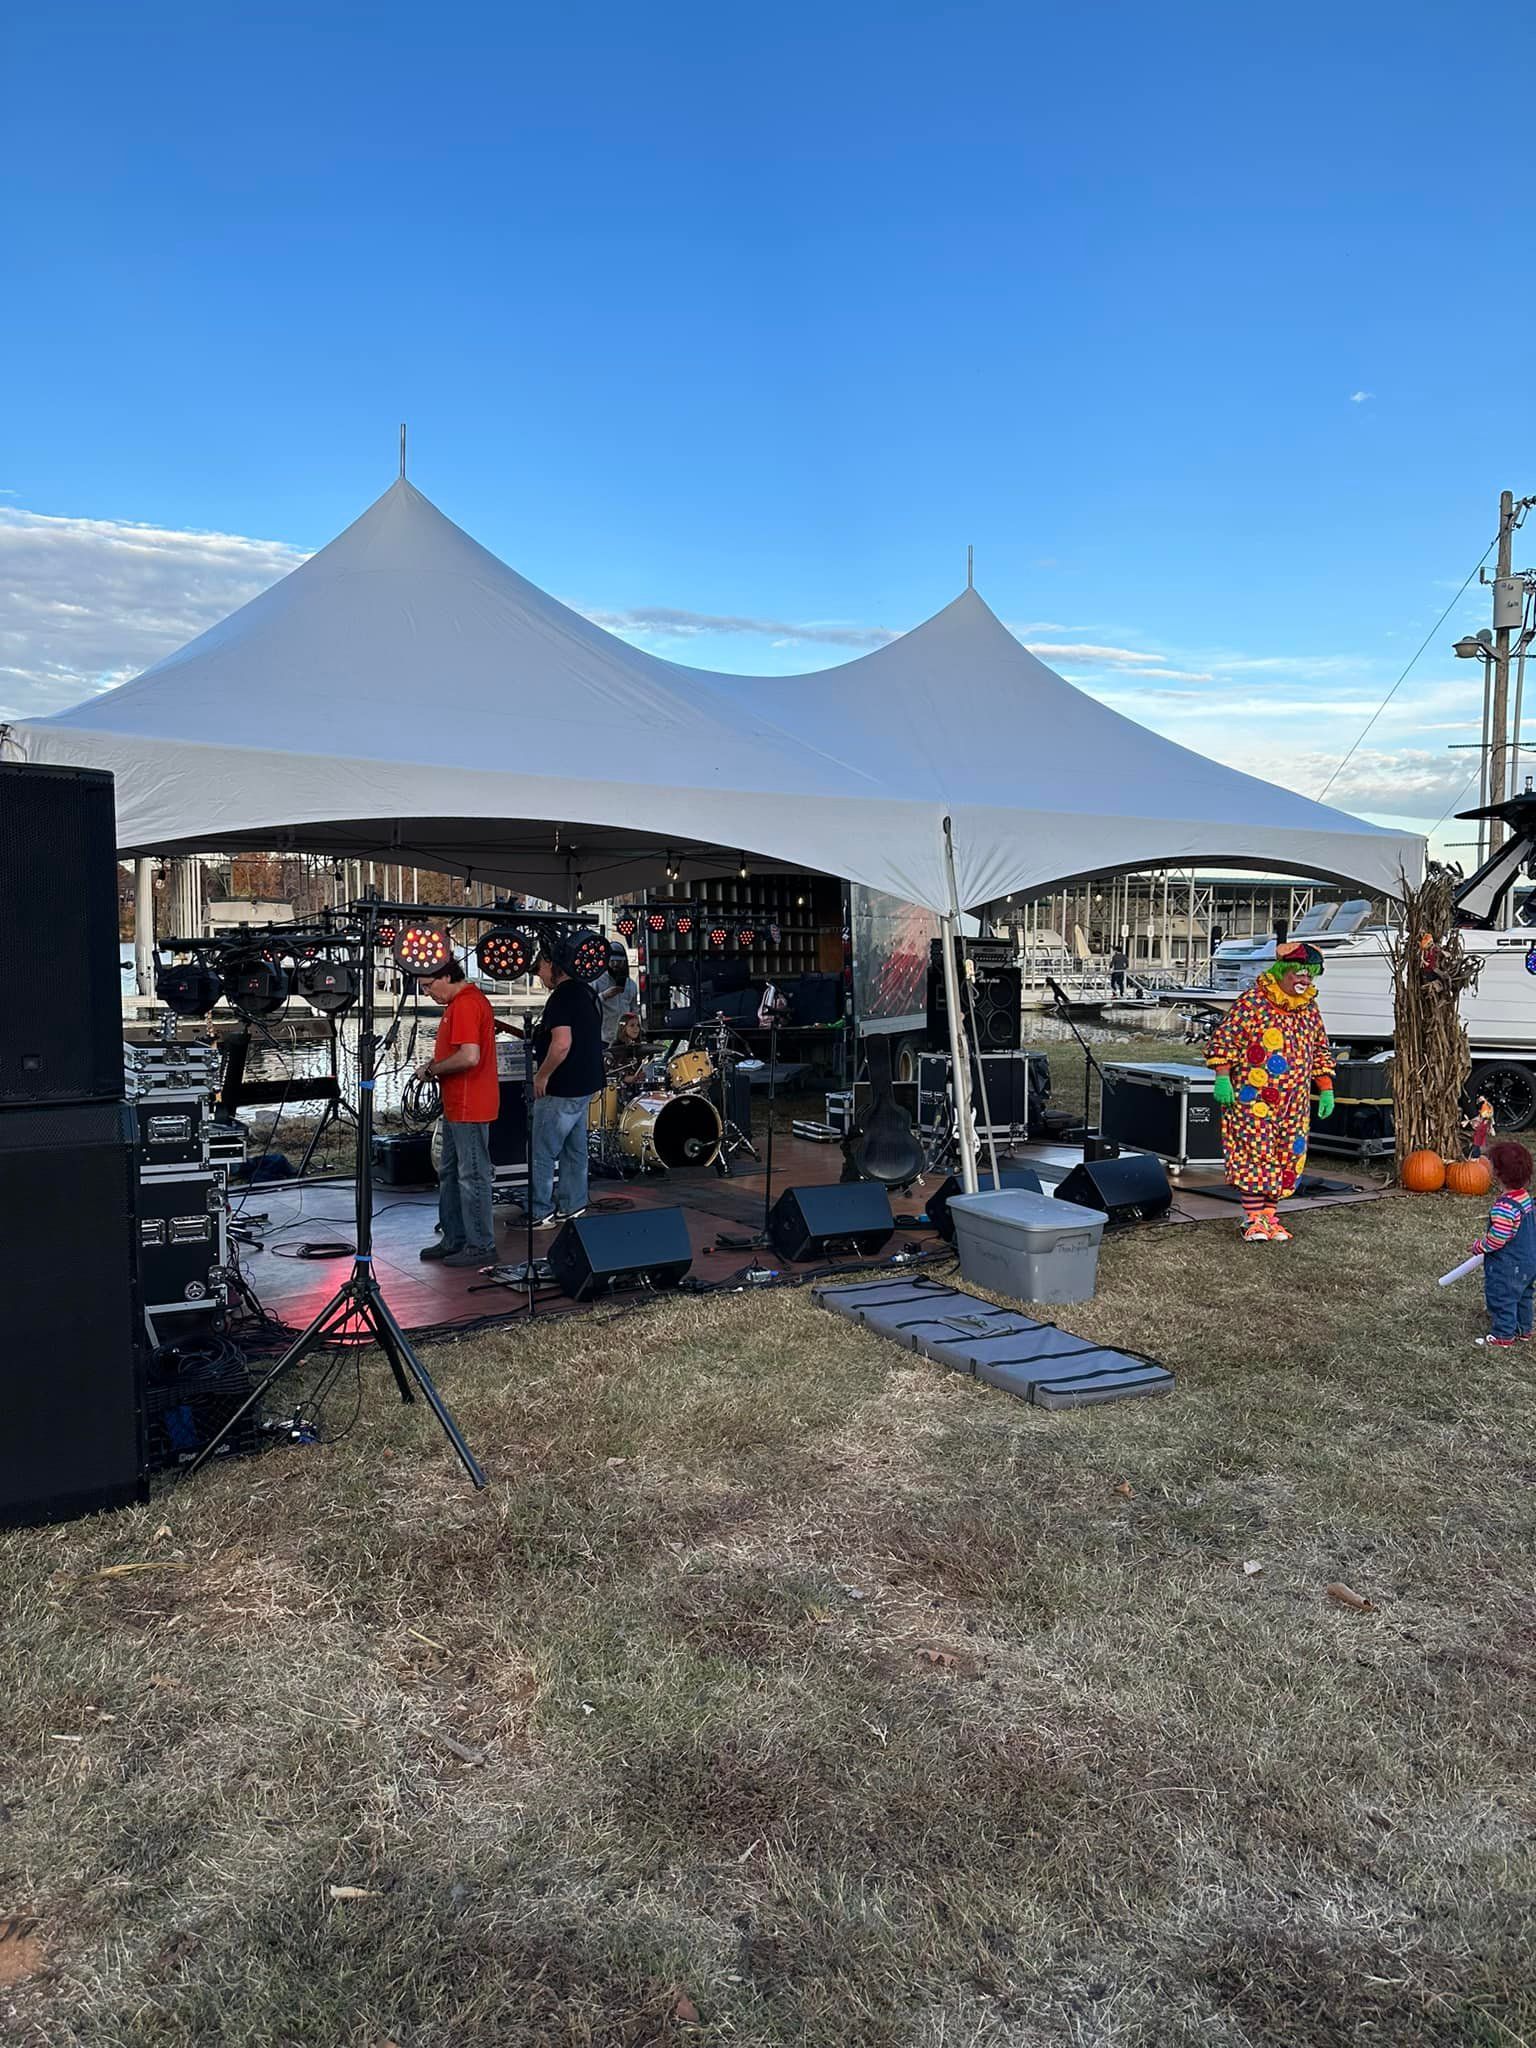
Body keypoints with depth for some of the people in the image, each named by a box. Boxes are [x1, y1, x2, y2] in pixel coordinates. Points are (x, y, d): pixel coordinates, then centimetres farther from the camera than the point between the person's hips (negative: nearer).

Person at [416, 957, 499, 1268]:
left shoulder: (465, 1005, -18)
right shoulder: (464, 1001, 16)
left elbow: (469, 1057, -27)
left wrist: (432, 1069, -13)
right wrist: (434, 1066, 9)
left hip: (469, 1108, -11)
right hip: (457, 1106, 11)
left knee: (472, 1176, -3)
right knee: (450, 1174, 17)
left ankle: (481, 1246, 5)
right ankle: (454, 1240, 25)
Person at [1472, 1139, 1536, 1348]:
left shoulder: (1504, 1206, -31)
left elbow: (1497, 1238, -28)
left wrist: (1480, 1245, -10)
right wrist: (1488, 1237, 15)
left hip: (1507, 1267, -9)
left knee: (1502, 1298, 7)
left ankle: (1503, 1335, 19)